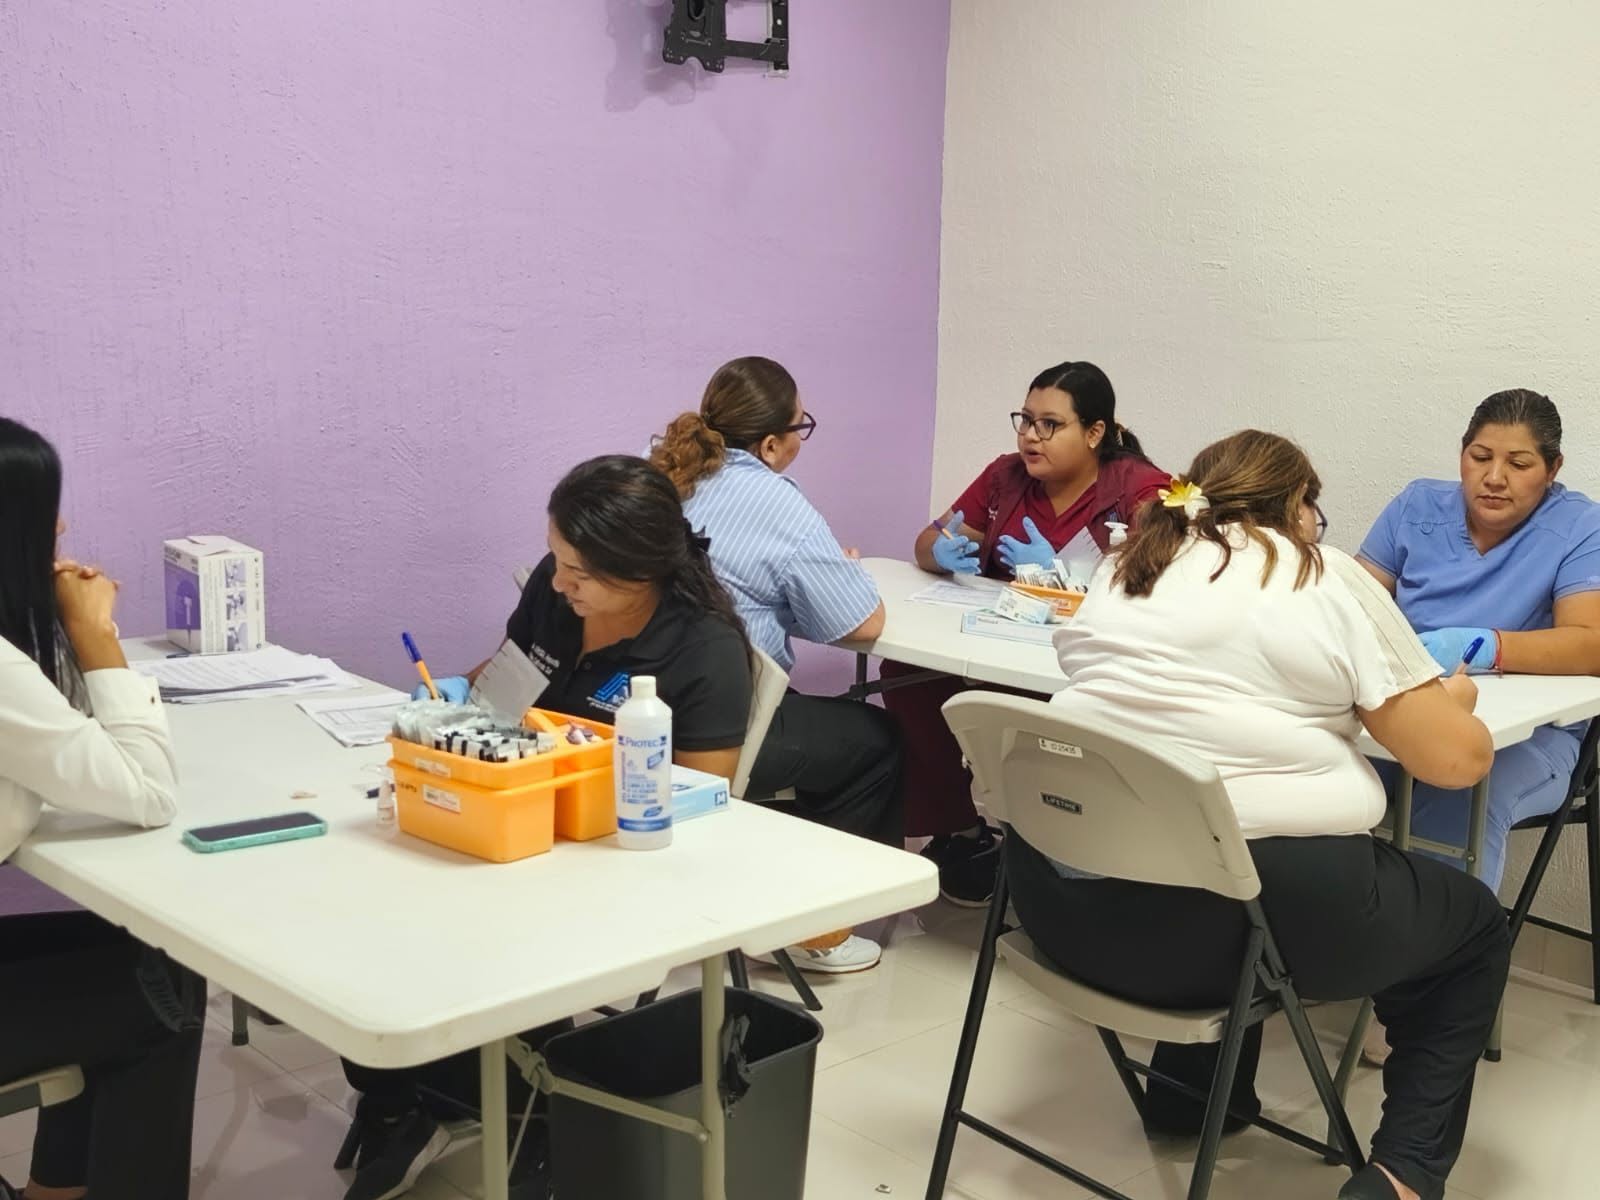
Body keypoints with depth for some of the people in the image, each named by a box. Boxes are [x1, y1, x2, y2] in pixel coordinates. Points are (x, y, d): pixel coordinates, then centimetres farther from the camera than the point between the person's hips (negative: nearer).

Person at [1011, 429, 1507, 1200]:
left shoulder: (1125, 568, 15)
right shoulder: (1326, 579, 2)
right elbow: (1458, 758, 0)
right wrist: (1453, 697, 21)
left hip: (1066, 899, 6)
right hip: (1241, 904, -5)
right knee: (1474, 929, 21)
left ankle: (1189, 1090, 39)